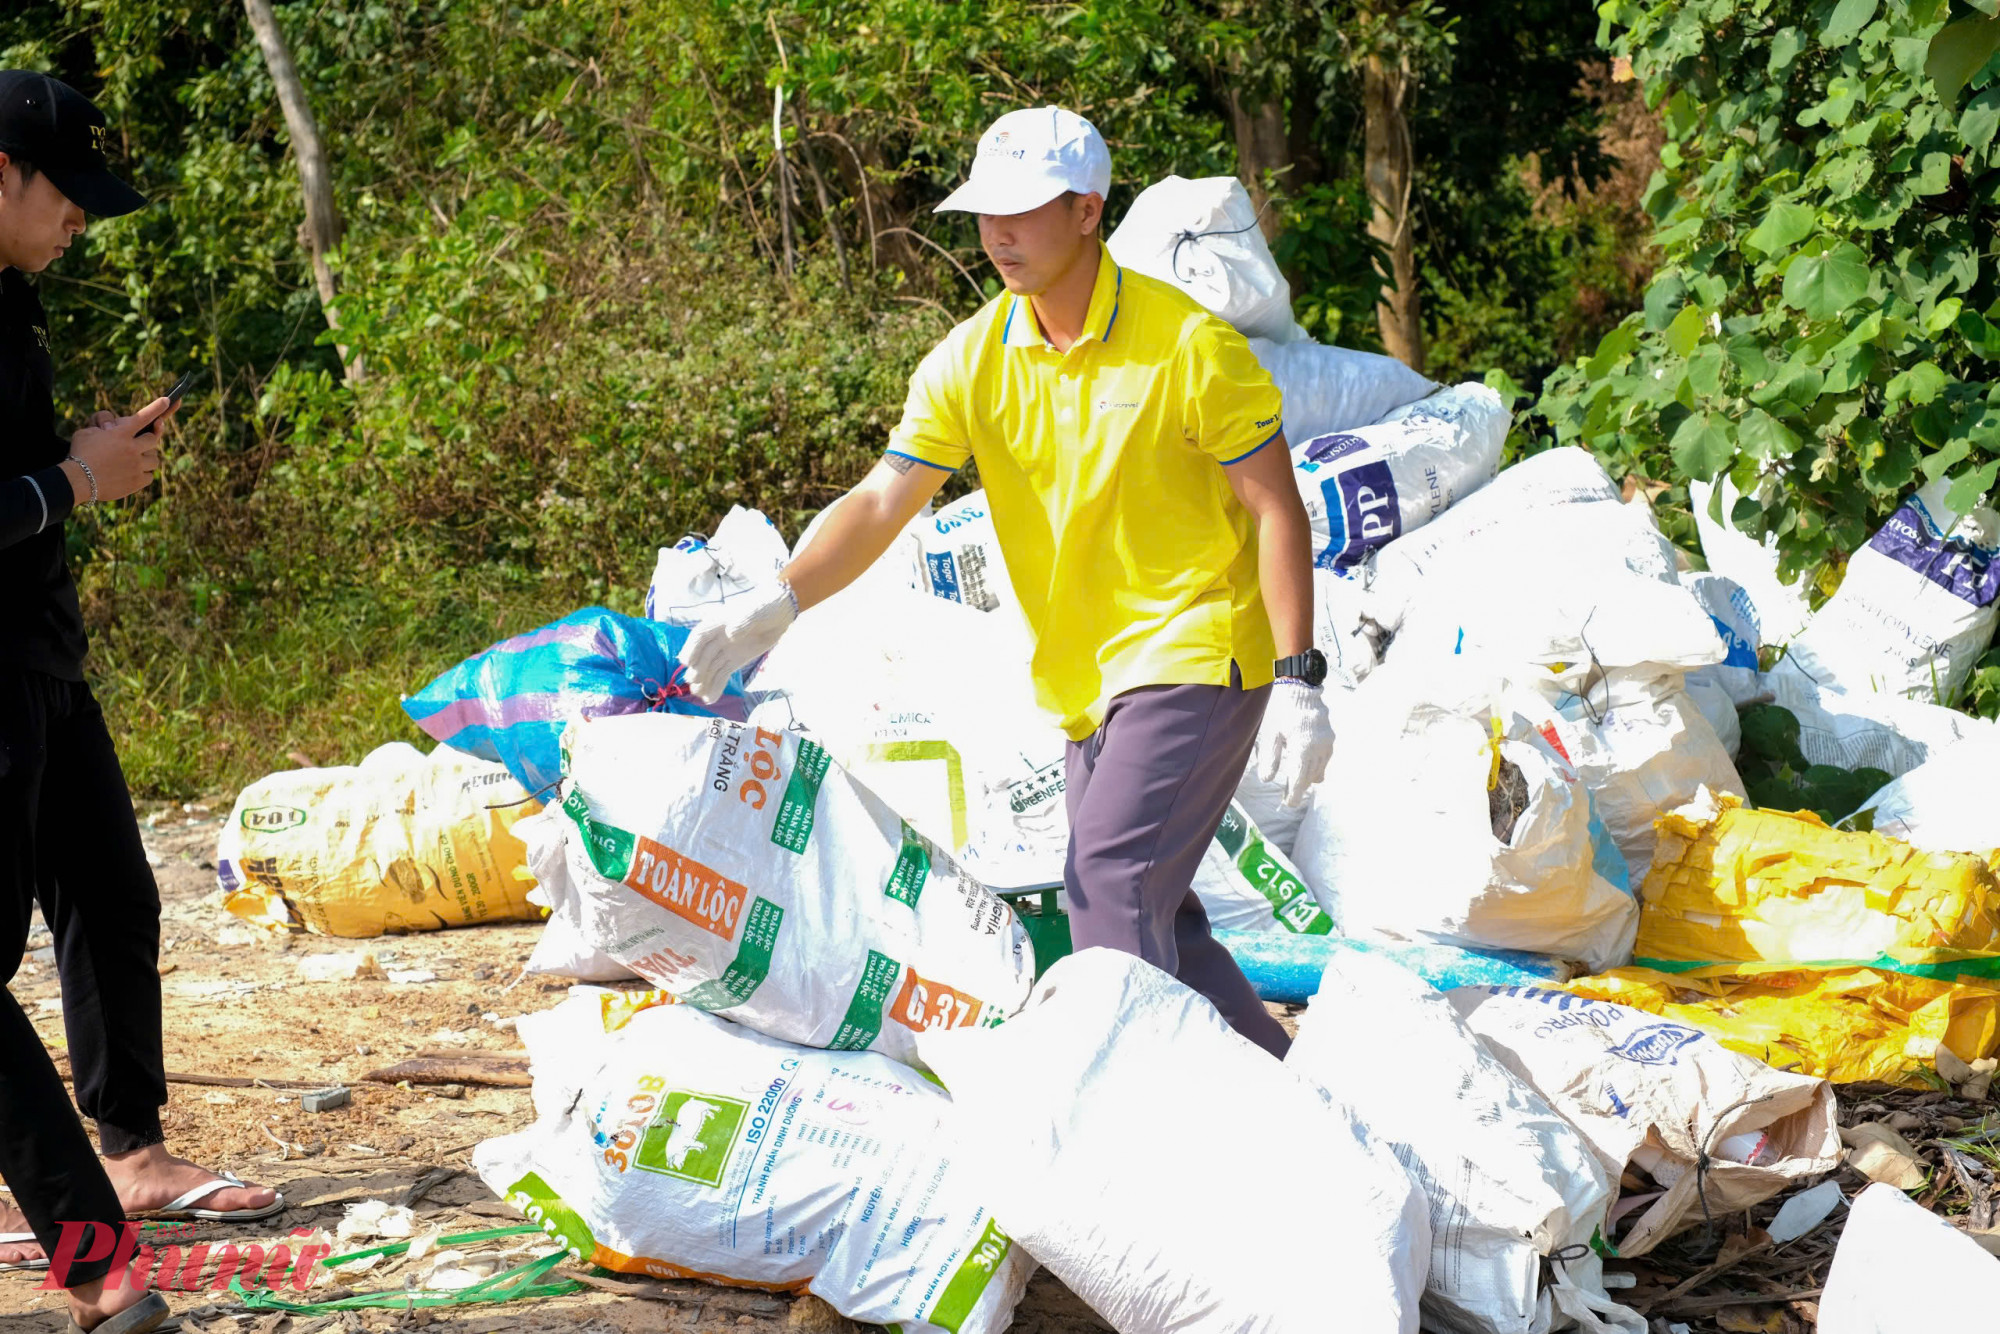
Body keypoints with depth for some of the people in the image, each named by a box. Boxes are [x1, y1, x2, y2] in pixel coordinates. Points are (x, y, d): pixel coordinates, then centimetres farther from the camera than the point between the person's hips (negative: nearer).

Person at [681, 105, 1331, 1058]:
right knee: (1151, 915, 10)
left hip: (1200, 655, -6)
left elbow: (1276, 509, -10)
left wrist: (1299, 682, -16)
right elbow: (884, 499, -6)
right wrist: (776, 603, -21)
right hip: (1083, 681, 6)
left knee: (1110, 875, -21)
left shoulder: (1189, 344, -13)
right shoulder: (971, 361, 0)